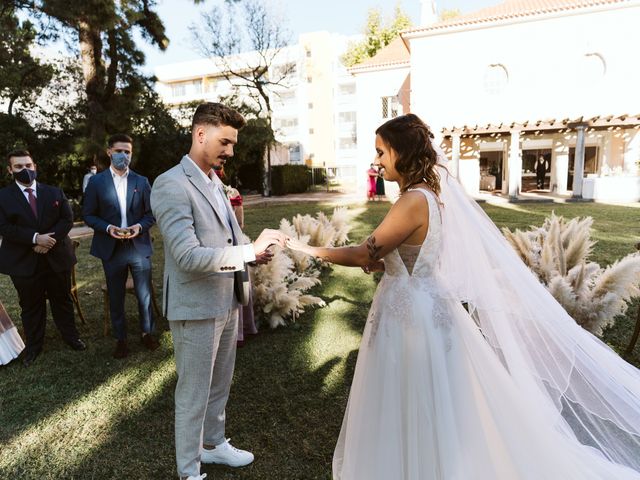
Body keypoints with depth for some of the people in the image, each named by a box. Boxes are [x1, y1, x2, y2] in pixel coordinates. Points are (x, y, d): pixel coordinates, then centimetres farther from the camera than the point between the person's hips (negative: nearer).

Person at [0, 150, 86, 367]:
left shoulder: (55, 192, 5)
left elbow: (67, 219, -2)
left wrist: (50, 240, -16)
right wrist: (35, 238, -22)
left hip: (57, 257, 1)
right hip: (23, 262, -1)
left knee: (63, 300, 13)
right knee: (30, 306, 10)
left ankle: (71, 336, 29)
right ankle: (33, 346, 26)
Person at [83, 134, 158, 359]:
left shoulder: (141, 181, 4)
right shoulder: (96, 182, 1)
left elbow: (151, 213, 5)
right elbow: (88, 215, 1)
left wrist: (140, 226, -14)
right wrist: (108, 228, -15)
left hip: (139, 246, 0)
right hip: (112, 248, 0)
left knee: (145, 295, 8)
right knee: (116, 297, 12)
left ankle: (147, 332, 27)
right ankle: (120, 338, 27)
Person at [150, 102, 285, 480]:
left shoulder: (215, 182, 9)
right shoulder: (171, 184, -17)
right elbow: (188, 256, -25)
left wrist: (255, 251, -3)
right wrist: (251, 250, -26)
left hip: (227, 303, 8)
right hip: (197, 309, -8)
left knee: (220, 386, 23)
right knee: (194, 394, 10)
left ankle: (213, 444, 45)